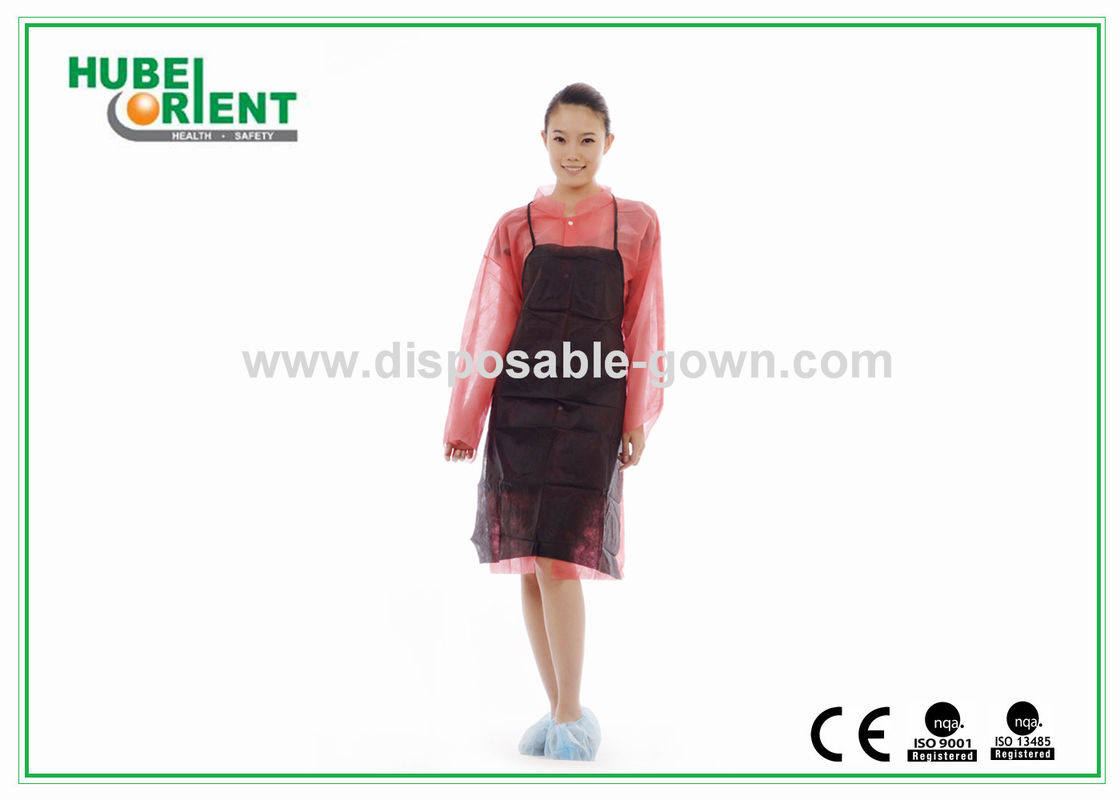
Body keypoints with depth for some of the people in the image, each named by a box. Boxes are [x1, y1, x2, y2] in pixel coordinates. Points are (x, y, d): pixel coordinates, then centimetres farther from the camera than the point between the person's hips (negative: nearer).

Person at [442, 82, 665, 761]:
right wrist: (465, 418, 5)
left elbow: (644, 327, 5)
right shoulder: (515, 228, 10)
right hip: (520, 402, 3)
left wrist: (639, 418, -1)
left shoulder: (636, 224, 7)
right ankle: (561, 711, 18)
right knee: (528, 565, 4)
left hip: (593, 405, -2)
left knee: (558, 557, -11)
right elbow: (490, 325, 8)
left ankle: (571, 715, 6)